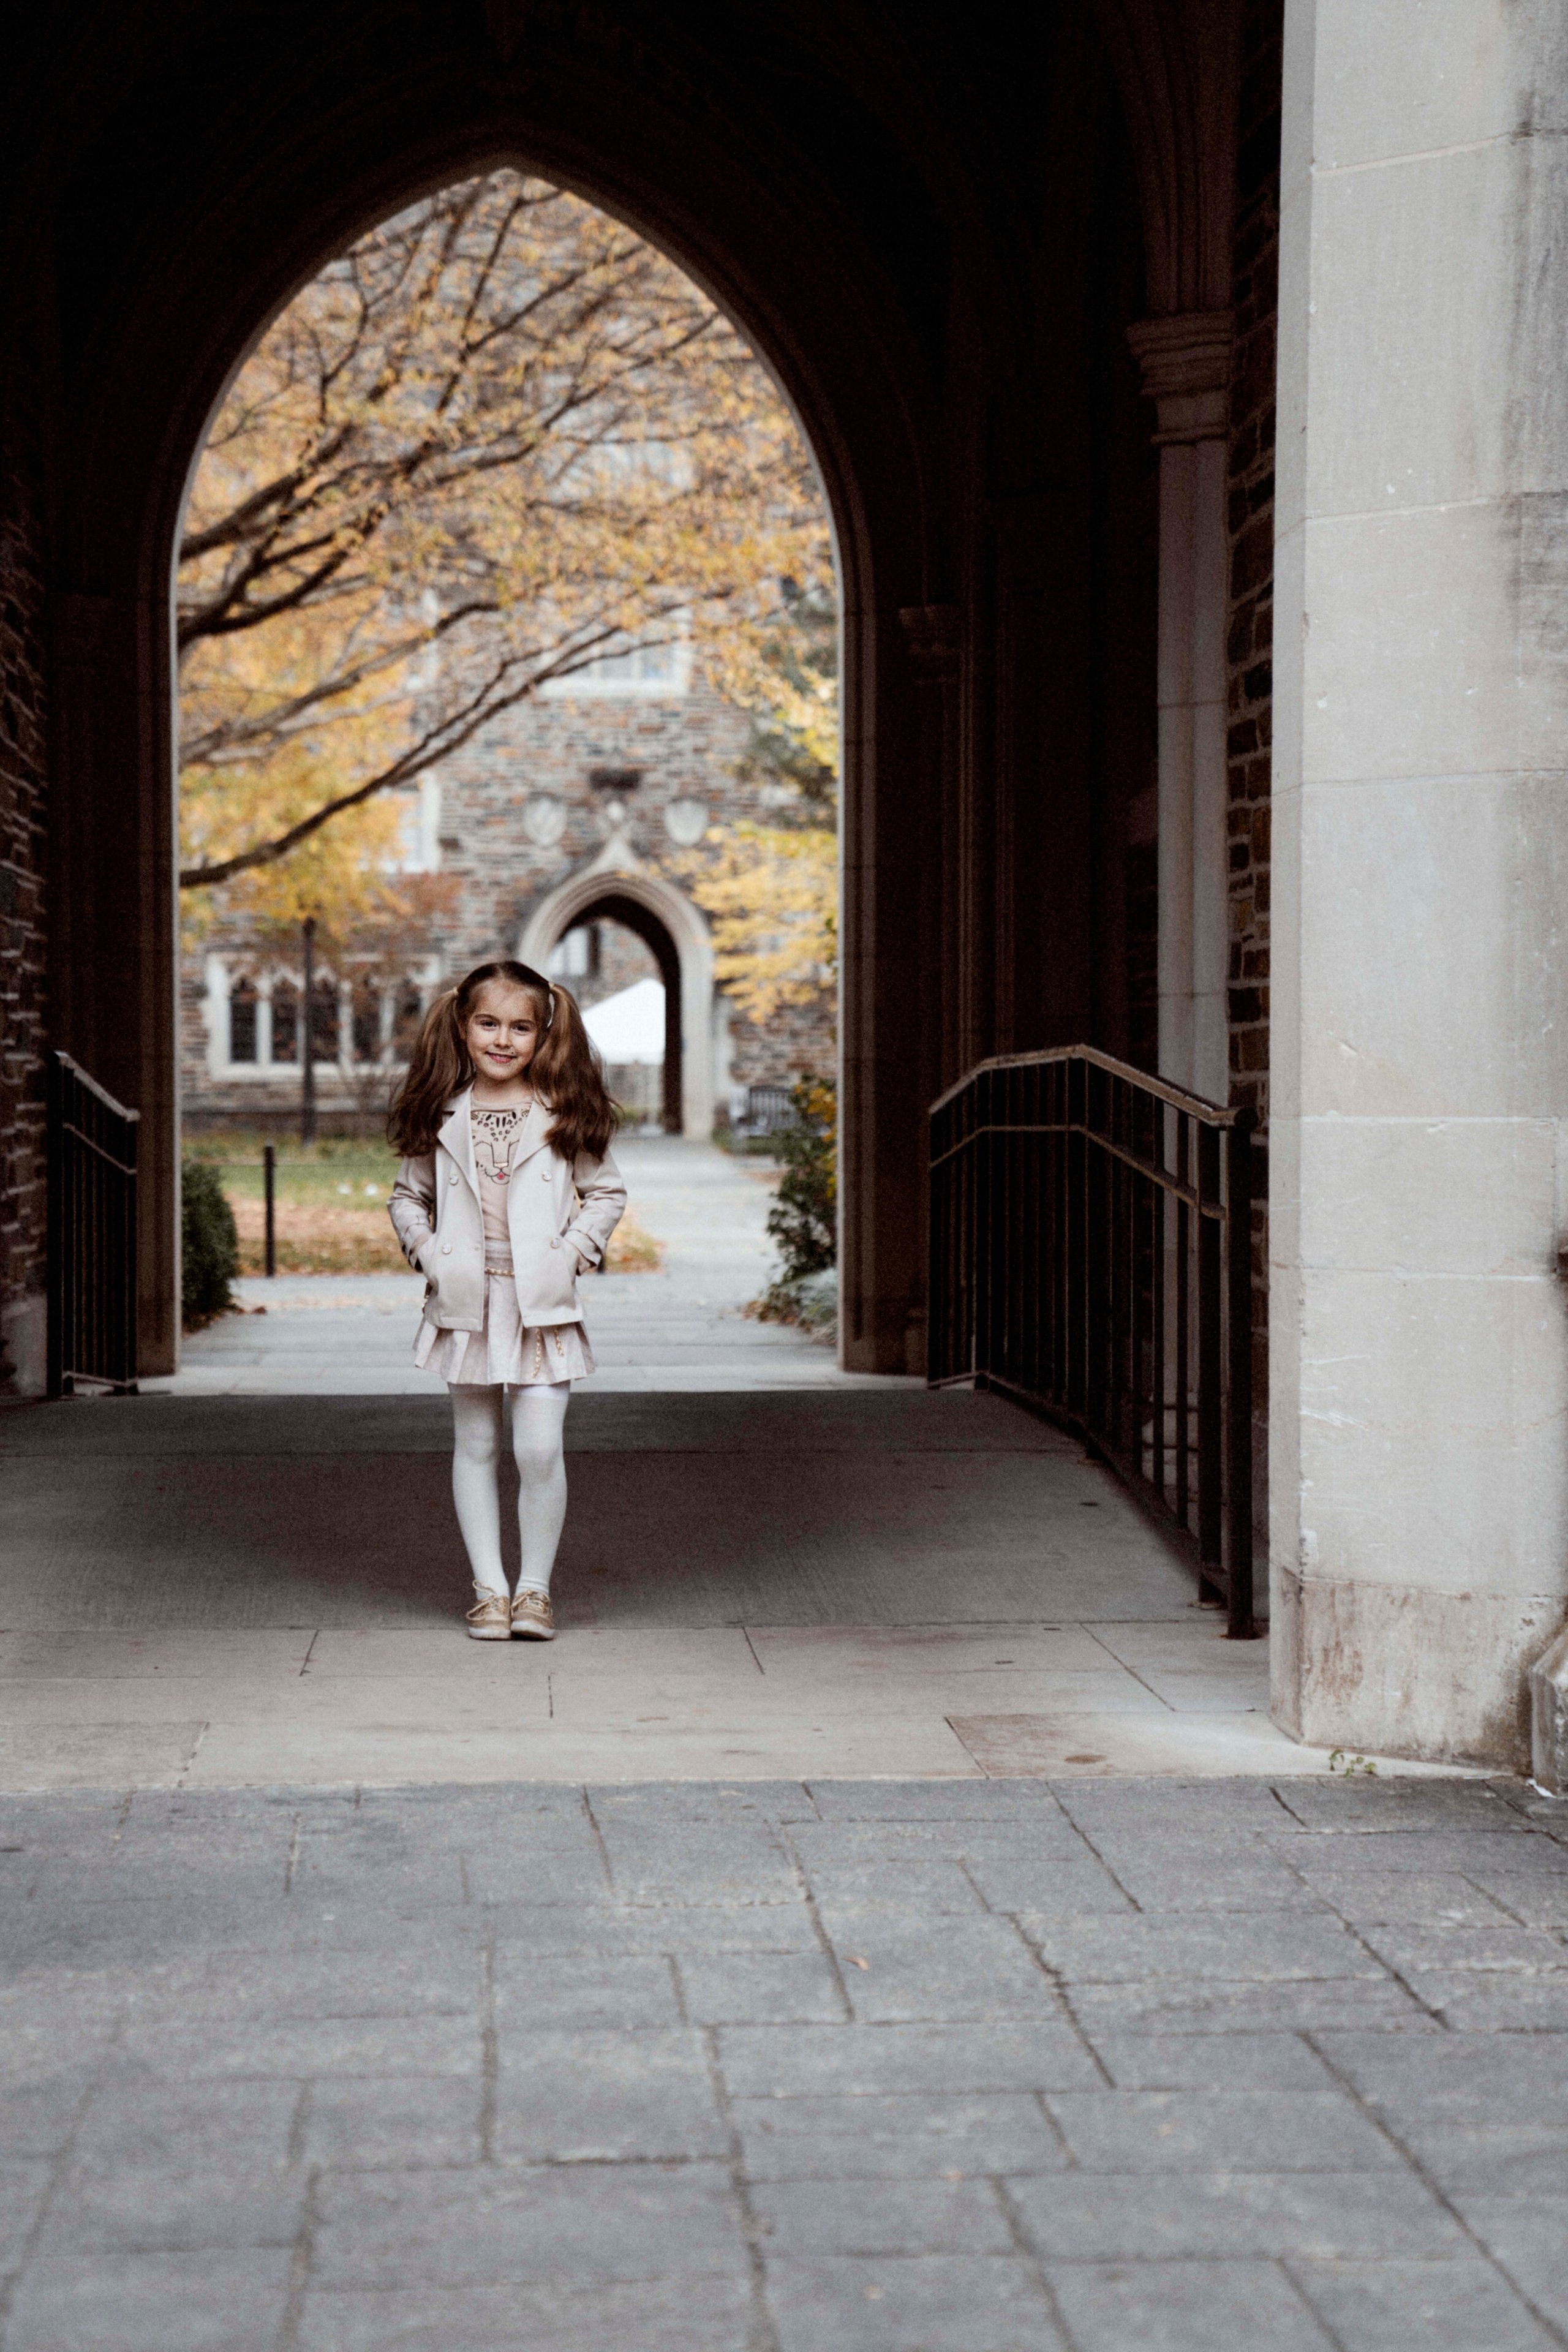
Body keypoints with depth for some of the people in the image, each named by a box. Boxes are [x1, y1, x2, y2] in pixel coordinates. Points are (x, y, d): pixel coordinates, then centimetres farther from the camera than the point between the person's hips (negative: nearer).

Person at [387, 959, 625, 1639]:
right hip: (466, 1302, 2)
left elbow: (606, 1192, 8)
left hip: (542, 1302, -2)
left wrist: (573, 1251, -4)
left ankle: (535, 1587, 5)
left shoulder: (564, 1115, 0)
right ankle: (489, 1588, 15)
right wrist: (427, 1252, 0)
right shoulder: (442, 1116, 4)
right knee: (475, 1446, 7)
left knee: (540, 1449, -9)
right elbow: (407, 1195, 15)